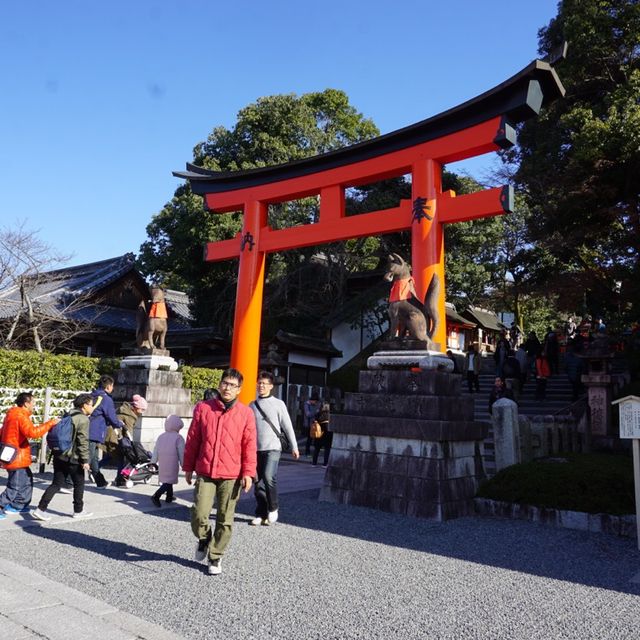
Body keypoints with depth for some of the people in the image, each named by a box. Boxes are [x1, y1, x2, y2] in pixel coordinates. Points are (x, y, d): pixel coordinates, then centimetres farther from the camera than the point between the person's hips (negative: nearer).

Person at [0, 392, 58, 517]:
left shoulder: (12, 414, 13)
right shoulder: (20, 416, -19)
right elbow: (32, 432, -32)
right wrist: (50, 423, -26)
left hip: (15, 458, 10)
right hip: (17, 458, -10)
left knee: (27, 480, 18)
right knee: (15, 486, -2)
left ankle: (17, 506, 25)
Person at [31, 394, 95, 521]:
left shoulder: (67, 416, 13)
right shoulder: (83, 419, -14)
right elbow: (83, 441, -18)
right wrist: (85, 460, -15)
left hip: (59, 456, 8)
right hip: (73, 458, -8)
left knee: (57, 484, 11)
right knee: (79, 484, 9)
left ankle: (41, 509, 3)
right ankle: (78, 511, 19)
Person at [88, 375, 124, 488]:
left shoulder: (92, 396, 15)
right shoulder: (106, 399, -9)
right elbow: (112, 418, -8)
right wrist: (120, 424, 13)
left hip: (86, 431, 9)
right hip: (95, 434, -9)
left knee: (93, 459, 17)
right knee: (86, 460, -8)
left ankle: (101, 483, 30)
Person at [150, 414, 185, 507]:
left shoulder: (161, 436, 8)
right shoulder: (178, 438, -10)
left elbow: (155, 452, 11)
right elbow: (181, 454, -8)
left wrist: (153, 463, 19)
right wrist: (183, 465, 0)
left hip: (162, 464, 7)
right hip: (172, 464, -7)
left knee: (167, 479, 22)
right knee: (169, 481, -3)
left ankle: (169, 497, 30)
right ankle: (156, 496, -17)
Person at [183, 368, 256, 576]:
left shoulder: (246, 413, -1)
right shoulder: (203, 408, 2)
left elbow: (249, 445, -1)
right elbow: (192, 440, 7)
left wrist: (248, 472, -7)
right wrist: (188, 467, 9)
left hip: (231, 475, 0)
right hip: (205, 473, 1)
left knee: (225, 520, 7)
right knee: (198, 515, -5)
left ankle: (215, 557, 27)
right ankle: (204, 538, 28)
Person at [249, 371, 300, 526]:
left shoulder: (278, 404, 0)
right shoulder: (252, 405, 10)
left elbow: (287, 426, 1)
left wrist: (294, 446, 0)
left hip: (273, 448, -4)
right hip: (256, 449, 4)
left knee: (269, 477, -20)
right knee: (258, 483, 7)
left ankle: (273, 508, 2)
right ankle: (261, 514, 20)